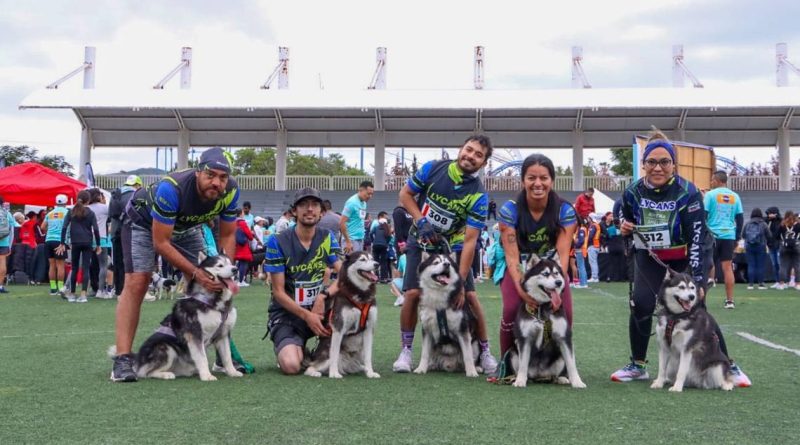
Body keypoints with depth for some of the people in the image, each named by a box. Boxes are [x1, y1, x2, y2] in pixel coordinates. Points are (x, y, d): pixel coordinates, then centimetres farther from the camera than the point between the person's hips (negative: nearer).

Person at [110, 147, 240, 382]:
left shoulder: (230, 191, -27)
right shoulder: (171, 189, -42)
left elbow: (227, 235, -11)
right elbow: (161, 243, -34)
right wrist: (196, 273, -37)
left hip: (186, 227, 5)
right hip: (144, 221, -5)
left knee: (209, 285, -3)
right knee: (136, 283, -19)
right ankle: (122, 359, -19)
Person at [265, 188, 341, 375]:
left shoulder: (327, 238, 2)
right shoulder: (278, 242, -10)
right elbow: (278, 292, -11)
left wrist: (323, 296, -26)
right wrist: (307, 316, -22)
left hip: (318, 309, 4)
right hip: (287, 313, -4)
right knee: (291, 366, -30)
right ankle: (287, 347, 9)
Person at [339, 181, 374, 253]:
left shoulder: (364, 203, 12)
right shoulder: (352, 202, -13)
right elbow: (342, 223, -17)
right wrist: (347, 241, -18)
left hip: (360, 239, 8)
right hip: (352, 240, -8)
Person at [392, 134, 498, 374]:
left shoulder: (478, 196, -18)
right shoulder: (433, 168, -14)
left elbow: (470, 241, -22)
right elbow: (405, 194, -1)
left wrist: (461, 282, -25)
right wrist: (421, 222, -16)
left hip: (453, 247, 0)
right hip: (421, 243, 0)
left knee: (469, 295, -9)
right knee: (413, 293, -14)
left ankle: (485, 351, 8)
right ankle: (406, 350, 3)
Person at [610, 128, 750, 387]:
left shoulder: (688, 193, -21)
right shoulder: (633, 193, -11)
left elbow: (697, 239, -22)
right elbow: (628, 227, 9)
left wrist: (697, 281, -26)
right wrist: (624, 228, -16)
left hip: (684, 260, -2)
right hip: (649, 259, 2)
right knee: (640, 305, -15)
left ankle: (728, 367, 10)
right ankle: (638, 366, 2)